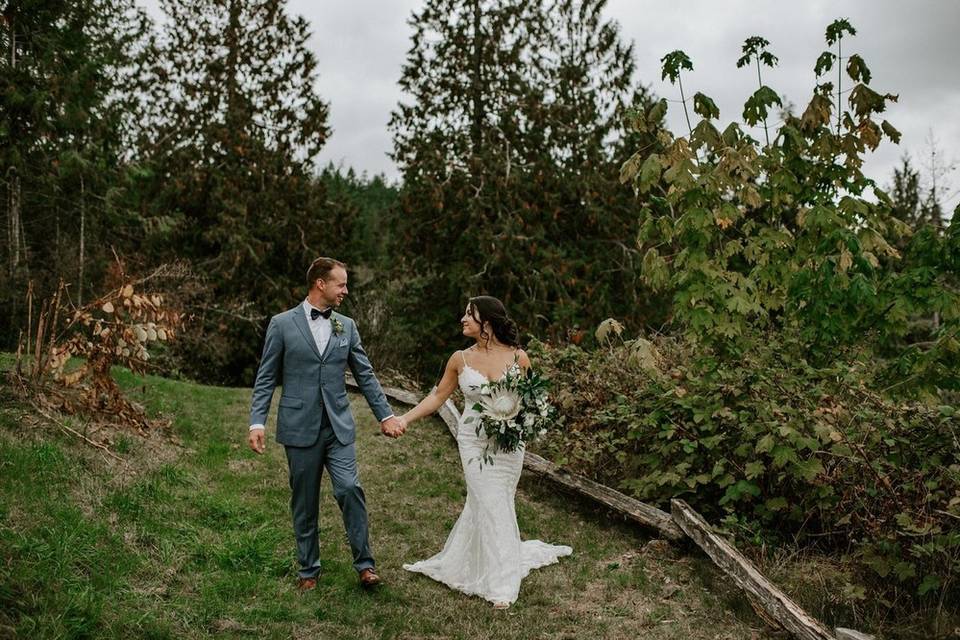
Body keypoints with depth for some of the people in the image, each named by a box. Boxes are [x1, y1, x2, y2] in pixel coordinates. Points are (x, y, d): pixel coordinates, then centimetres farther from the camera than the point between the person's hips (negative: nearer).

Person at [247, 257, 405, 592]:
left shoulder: (346, 326, 8)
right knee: (304, 502, 8)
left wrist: (386, 415, 6)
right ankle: (309, 569, 22)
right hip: (299, 427, -2)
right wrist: (257, 422, -8)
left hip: (338, 426, 2)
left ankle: (364, 563, 3)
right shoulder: (282, 323, -1)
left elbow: (365, 374, 10)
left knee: (350, 489, -10)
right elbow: (266, 378, 0)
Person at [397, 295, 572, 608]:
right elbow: (437, 396, 5)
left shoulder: (518, 357, -5)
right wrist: (405, 418, -3)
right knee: (489, 505, -1)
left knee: (483, 502, 8)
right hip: (474, 441, 0)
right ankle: (499, 583, 13)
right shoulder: (460, 359, -2)